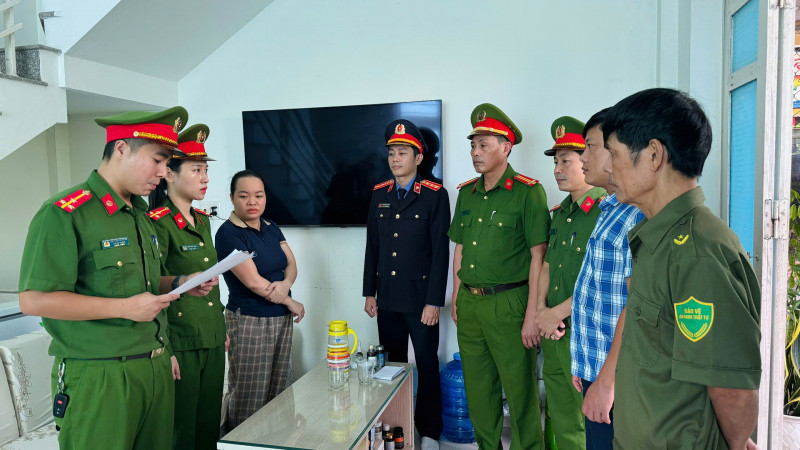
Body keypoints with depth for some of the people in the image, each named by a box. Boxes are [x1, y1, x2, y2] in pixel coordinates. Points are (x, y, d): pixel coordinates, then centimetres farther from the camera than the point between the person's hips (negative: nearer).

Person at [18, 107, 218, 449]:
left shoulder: (140, 214, 14)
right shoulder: (63, 214, -13)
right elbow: (33, 300, -18)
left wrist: (178, 284, 5)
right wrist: (124, 308, -20)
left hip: (156, 369, 8)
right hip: (99, 379, -7)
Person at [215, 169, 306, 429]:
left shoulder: (271, 228, 11)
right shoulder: (229, 233, -11)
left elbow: (291, 264, 8)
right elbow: (253, 281, -16)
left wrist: (285, 284, -15)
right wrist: (291, 303, -6)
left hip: (282, 319, 7)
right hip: (250, 321, -7)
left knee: (278, 391, 11)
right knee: (250, 397, 1)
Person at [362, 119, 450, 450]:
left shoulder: (435, 195, -6)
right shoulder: (379, 194, 9)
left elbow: (440, 251, -9)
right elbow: (372, 247, 11)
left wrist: (434, 301, -12)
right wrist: (369, 292, 9)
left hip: (420, 299, -4)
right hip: (387, 299, 4)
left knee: (427, 365, 7)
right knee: (392, 364, 13)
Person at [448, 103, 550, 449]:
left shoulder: (528, 192, -9)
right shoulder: (467, 193, 10)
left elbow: (538, 256, -12)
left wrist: (532, 315, -15)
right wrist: (456, 300, 14)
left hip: (508, 303, -6)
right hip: (469, 304, 6)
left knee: (520, 391, 4)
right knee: (477, 389, 16)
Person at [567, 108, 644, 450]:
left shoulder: (641, 215, -19)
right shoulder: (611, 212, 13)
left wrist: (606, 381, -21)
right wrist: (585, 365, 17)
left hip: (616, 380, -9)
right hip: (595, 370, 9)